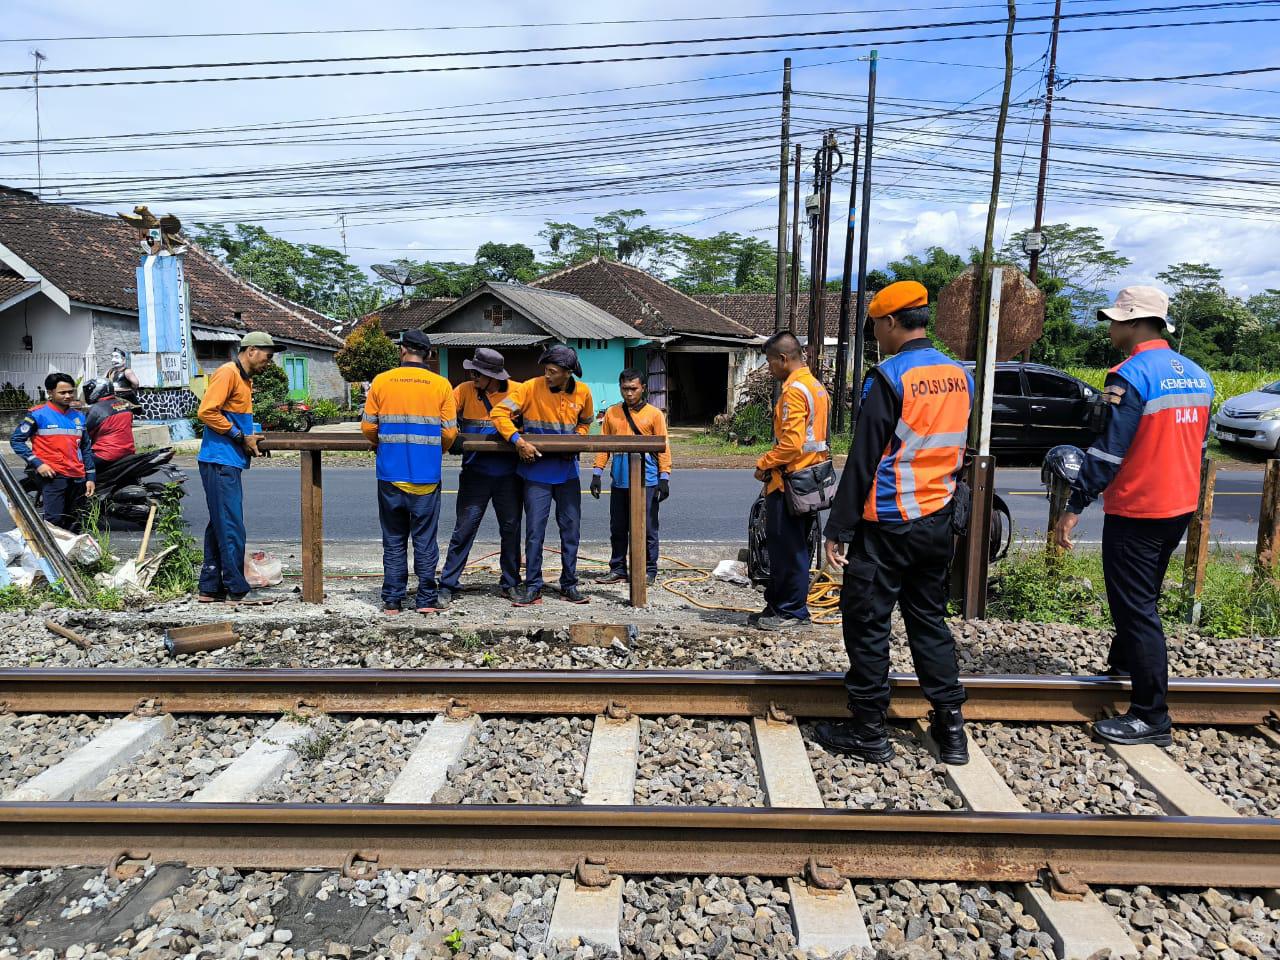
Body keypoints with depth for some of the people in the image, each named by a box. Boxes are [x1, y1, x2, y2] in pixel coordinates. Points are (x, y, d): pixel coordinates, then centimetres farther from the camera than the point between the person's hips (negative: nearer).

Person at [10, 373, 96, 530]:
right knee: (54, 522, -15)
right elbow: (16, 440, -1)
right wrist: (37, 463, -11)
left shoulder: (78, 416, 15)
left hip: (78, 478, 6)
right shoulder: (38, 414, -1)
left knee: (74, 524, 10)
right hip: (53, 476, -6)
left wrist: (90, 477, 13)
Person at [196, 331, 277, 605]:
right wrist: (241, 436, -15)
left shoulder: (244, 378, 20)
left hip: (229, 462, 10)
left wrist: (251, 434, 8)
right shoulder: (227, 373, -10)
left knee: (220, 526, 12)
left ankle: (211, 587, 19)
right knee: (231, 528, -8)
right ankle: (237, 590, -3)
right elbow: (206, 411, -19)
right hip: (220, 461, -10)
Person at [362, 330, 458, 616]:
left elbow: (368, 426, 1)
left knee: (394, 540, 10)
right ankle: (426, 600, 12)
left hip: (390, 474, 1)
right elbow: (449, 432, -3)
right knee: (425, 539, 8)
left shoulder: (381, 381, 0)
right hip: (427, 475, -1)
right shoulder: (441, 385, -1)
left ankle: (392, 601, 14)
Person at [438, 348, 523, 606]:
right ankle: (448, 585, 9)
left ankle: (510, 584, 26)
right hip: (475, 473, -1)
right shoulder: (465, 390, -2)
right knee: (464, 529, -2)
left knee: (511, 529, 11)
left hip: (509, 475, 1)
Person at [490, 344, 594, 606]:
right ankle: (532, 587, 10)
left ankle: (569, 585, 21)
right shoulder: (530, 388, -10)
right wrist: (518, 441, -25)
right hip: (536, 471, -3)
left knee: (571, 529, 8)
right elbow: (499, 413, -13)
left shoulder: (582, 392, 1)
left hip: (567, 471, 3)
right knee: (534, 531, -1)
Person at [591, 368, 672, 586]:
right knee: (617, 529, 10)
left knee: (646, 529, 3)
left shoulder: (654, 414, 1)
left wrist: (664, 478, -7)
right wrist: (597, 474, 5)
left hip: (646, 481, -3)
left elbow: (663, 447, -1)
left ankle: (649, 570, 14)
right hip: (619, 481, 3)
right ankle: (617, 570, 21)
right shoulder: (612, 413, 10)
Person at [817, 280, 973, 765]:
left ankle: (868, 733, 13)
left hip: (887, 525, -7)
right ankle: (950, 726, 21)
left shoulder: (889, 377, -15)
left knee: (866, 623, 4)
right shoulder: (960, 376, 8)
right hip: (937, 523, 7)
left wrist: (839, 529, -12)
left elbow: (862, 461, -16)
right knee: (929, 620, 17)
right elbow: (955, 451, 15)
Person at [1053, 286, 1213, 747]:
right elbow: (1198, 445, 16)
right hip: (1180, 507, 9)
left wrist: (1074, 507, -19)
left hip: (1136, 513, -9)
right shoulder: (1197, 375, 9)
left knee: (1136, 608, -3)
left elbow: (1109, 449, -22)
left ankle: (1151, 718, 2)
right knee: (1142, 598, 25)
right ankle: (1124, 662, 45)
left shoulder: (1132, 375, -18)